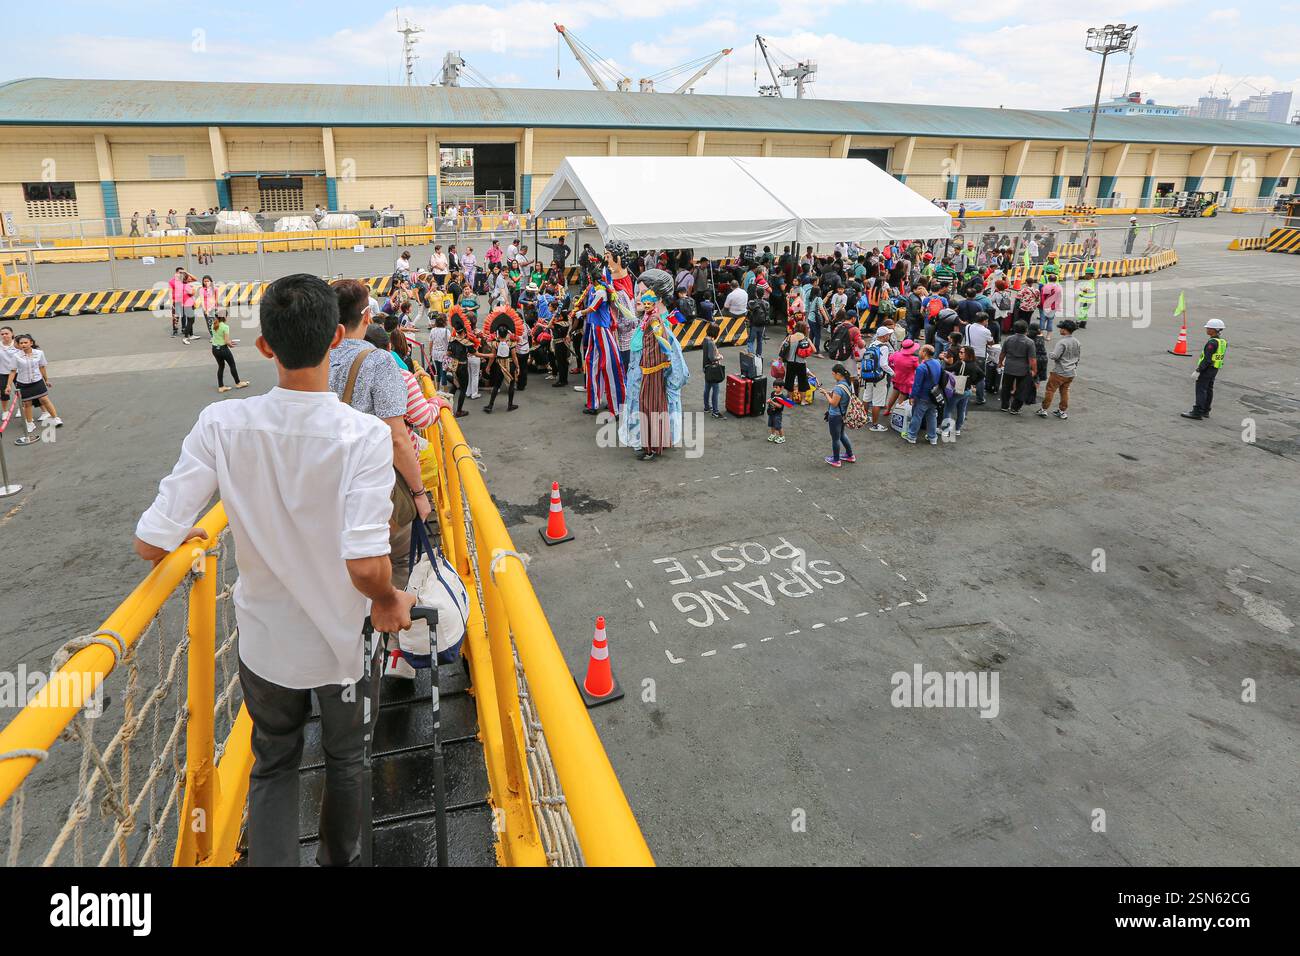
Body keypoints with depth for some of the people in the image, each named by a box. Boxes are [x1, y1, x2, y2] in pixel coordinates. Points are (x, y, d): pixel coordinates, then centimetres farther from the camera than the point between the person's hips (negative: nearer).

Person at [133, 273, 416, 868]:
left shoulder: (221, 425, -19)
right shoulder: (364, 435, -27)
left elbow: (150, 543, -17)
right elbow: (365, 566, -34)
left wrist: (188, 538, 6)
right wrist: (390, 602, -11)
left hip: (265, 641, 2)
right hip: (344, 642, -1)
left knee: (272, 767, 26)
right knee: (346, 763, 26)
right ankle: (338, 858, 48)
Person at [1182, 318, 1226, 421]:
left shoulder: (1212, 342, -21)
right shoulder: (1223, 342, 8)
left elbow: (1207, 359, -24)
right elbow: (1221, 357, 15)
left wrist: (1198, 370, -21)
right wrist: (1217, 372, 22)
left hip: (1206, 369, -9)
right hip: (1215, 369, 9)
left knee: (1201, 390, -7)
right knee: (1208, 390, 15)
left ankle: (1197, 413, -9)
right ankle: (1205, 411, 23)